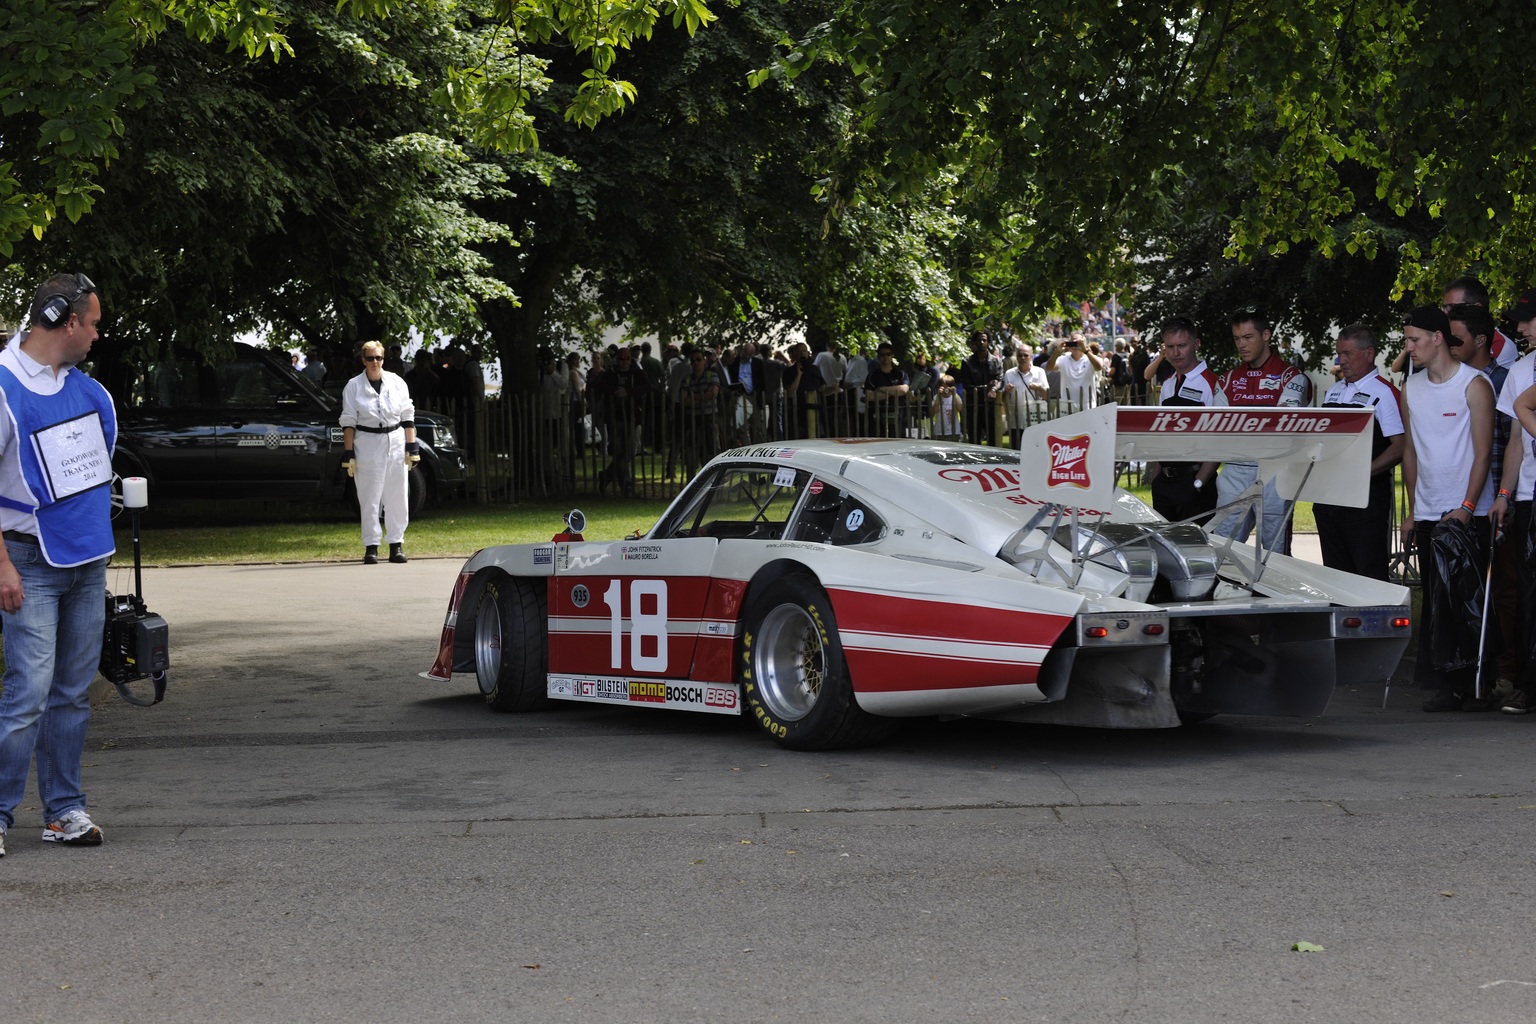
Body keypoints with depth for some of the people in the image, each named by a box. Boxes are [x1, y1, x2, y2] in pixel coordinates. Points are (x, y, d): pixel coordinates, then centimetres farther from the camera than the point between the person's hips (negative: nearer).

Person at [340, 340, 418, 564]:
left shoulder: (397, 382, 6)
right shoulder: (353, 386, 1)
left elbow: (407, 417, 8)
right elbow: (348, 422, 0)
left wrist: (412, 448, 3)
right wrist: (349, 455, -5)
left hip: (396, 443, 2)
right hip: (367, 445, -2)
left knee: (397, 497, 2)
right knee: (370, 498, -2)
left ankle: (396, 545, 10)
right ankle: (371, 547, 3)